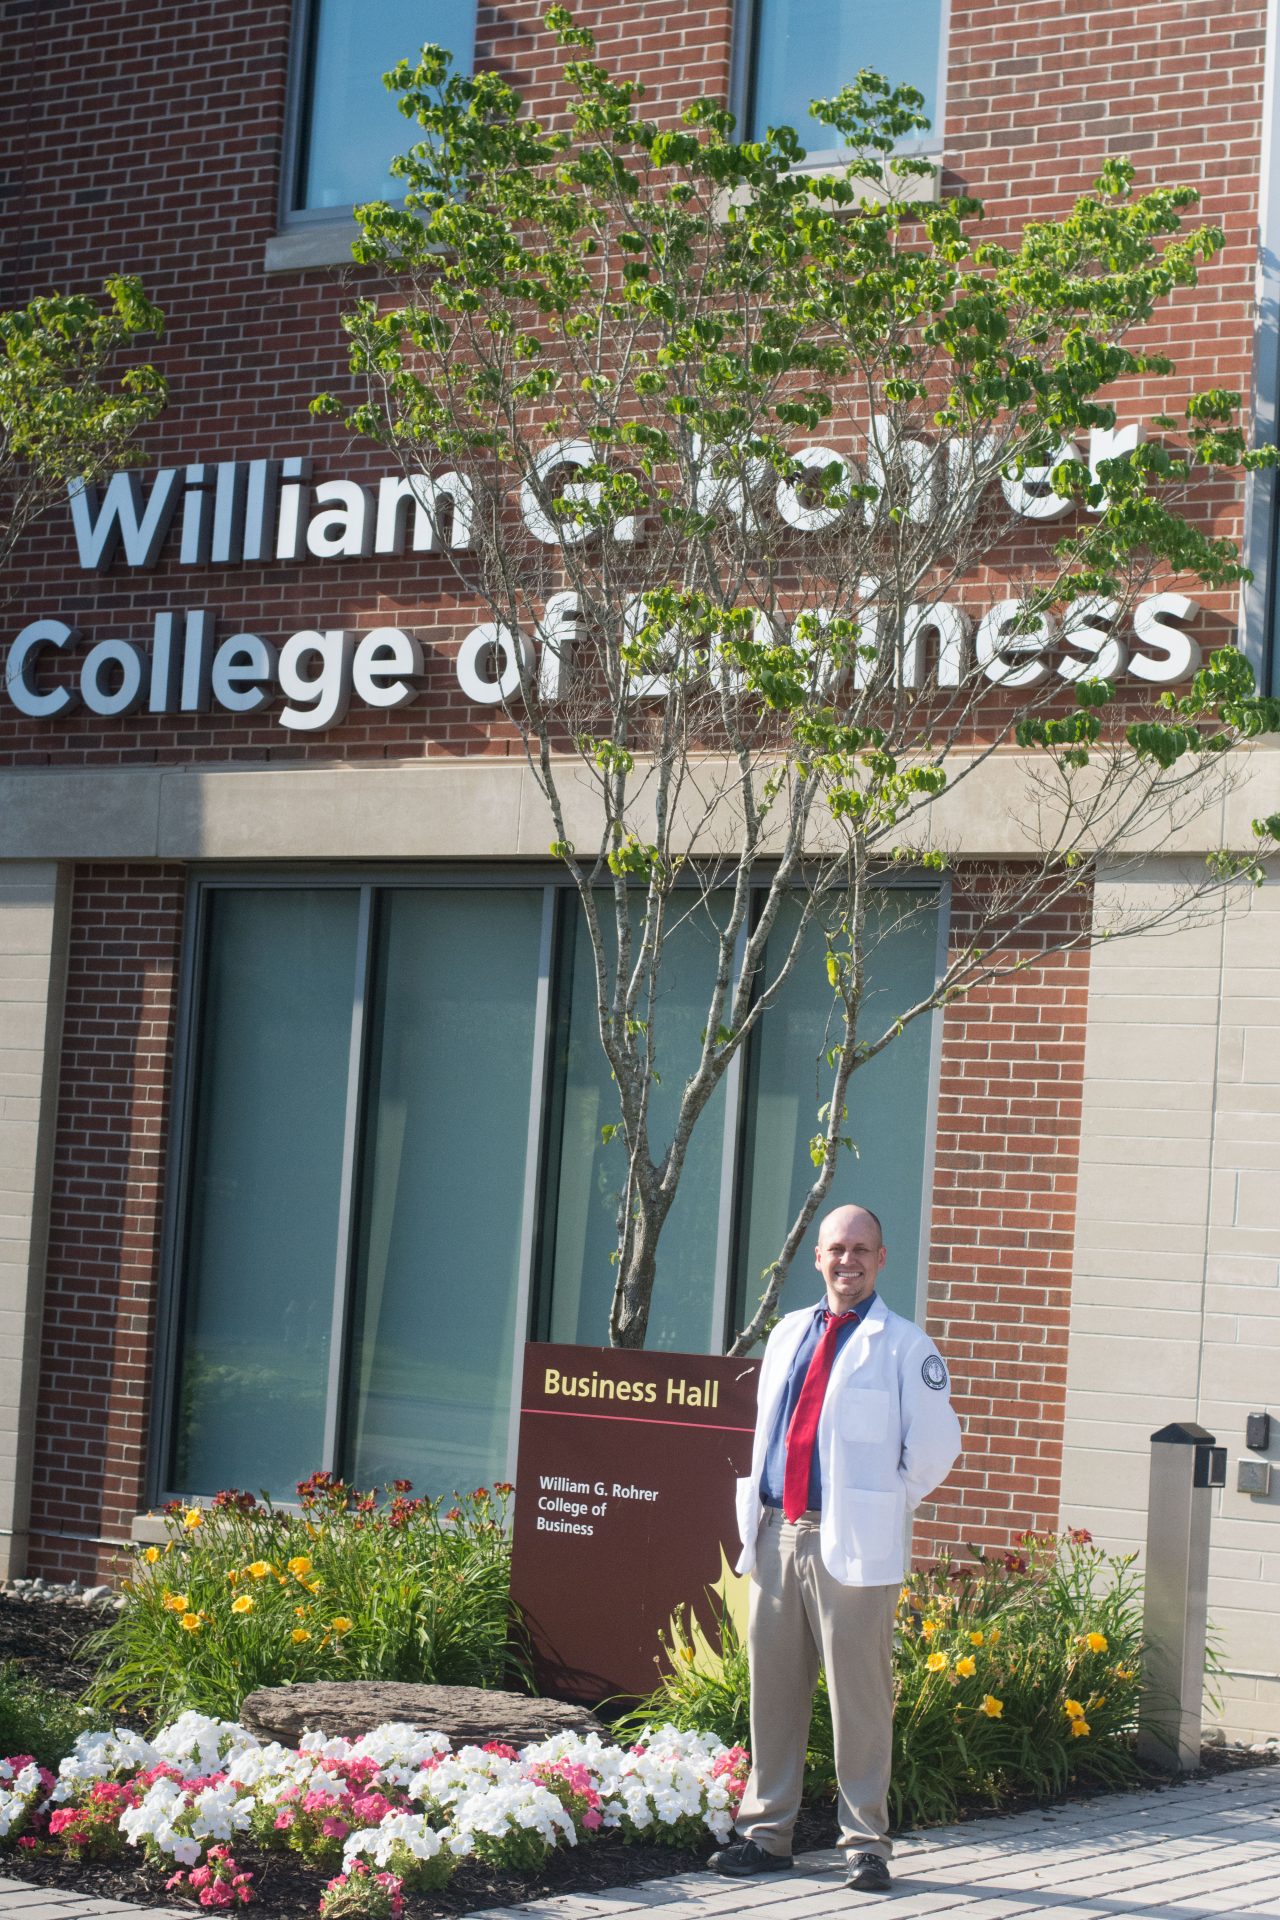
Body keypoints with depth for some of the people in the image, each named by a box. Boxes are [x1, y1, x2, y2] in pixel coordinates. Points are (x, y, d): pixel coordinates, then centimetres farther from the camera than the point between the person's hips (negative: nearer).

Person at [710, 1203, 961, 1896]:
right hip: (776, 1533, 5)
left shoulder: (903, 1346, -1)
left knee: (859, 1696, -3)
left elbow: (935, 1446, 0)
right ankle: (766, 1831, 19)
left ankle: (865, 1843, 5)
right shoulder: (787, 1334, 16)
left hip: (852, 1544, -5)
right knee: (773, 1689, 10)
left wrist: (883, 1504, 3)